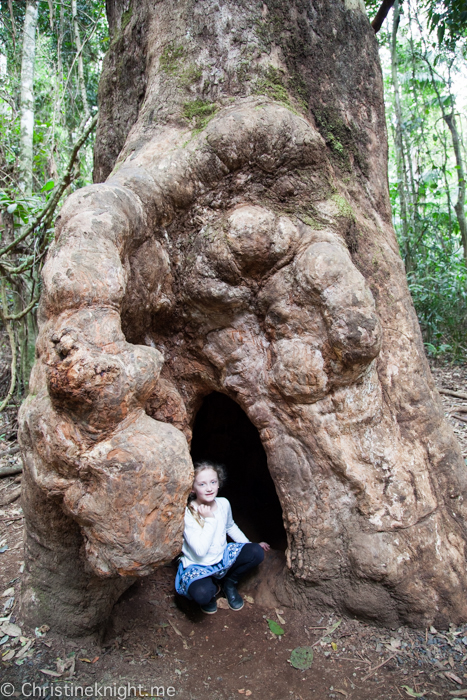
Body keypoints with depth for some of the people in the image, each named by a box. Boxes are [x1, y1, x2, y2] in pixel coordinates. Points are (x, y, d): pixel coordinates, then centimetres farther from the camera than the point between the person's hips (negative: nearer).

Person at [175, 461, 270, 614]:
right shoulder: (188, 514, -25)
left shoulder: (224, 504, -7)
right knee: (202, 593, -36)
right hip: (197, 566, -5)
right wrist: (209, 519, -30)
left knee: (256, 552, -13)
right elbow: (200, 550, -31)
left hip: (222, 557, 6)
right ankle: (212, 589, 4)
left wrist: (250, 544, 16)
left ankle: (229, 583, 11)